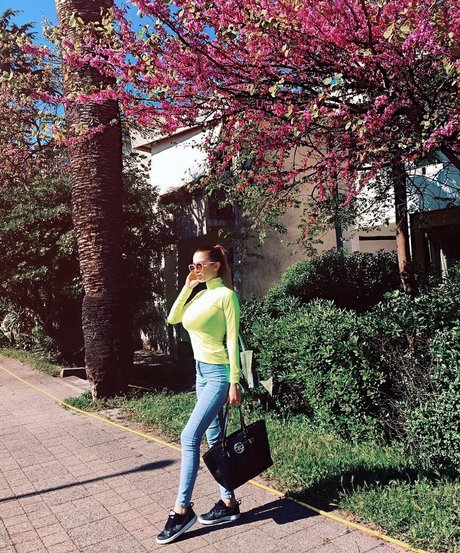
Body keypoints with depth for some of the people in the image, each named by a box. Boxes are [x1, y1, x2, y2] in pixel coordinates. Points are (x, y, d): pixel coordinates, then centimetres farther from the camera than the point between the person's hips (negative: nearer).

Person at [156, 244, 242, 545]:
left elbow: (232, 340, -15)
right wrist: (187, 286, 0)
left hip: (218, 373, -9)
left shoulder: (225, 295, -12)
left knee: (189, 437, -10)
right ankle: (228, 502, 23)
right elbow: (172, 319, 6)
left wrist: (234, 383, -16)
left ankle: (182, 509, 1)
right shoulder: (201, 295, 12)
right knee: (214, 439, 12)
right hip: (202, 371, 9)